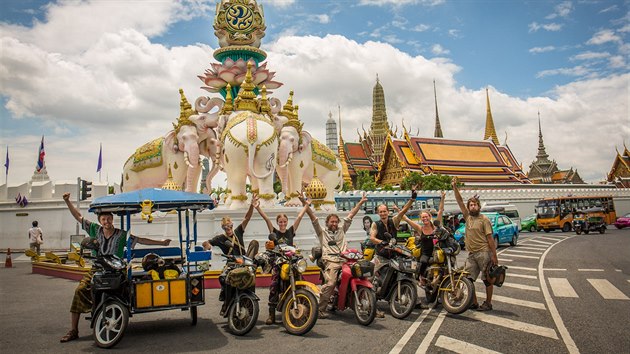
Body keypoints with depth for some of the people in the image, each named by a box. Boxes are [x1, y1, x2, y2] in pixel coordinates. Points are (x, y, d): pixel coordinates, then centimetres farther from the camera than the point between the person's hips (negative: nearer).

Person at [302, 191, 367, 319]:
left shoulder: (341, 230, 27)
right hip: (330, 261, -4)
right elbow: (313, 218, 8)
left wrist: (360, 203, 25)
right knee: (330, 283, -24)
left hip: (345, 260, 4)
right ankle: (320, 309, -16)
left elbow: (350, 216, 25)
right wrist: (304, 203, -1)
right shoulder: (322, 232, 17)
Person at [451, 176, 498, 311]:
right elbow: (460, 201, 8)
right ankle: (474, 303, 15)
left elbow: (490, 238, -9)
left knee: (487, 279, 3)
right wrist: (455, 187, -1)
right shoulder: (468, 217, 10)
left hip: (484, 253, -6)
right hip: (471, 254, 6)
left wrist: (494, 255, -13)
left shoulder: (484, 219, -5)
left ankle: (488, 303, 13)